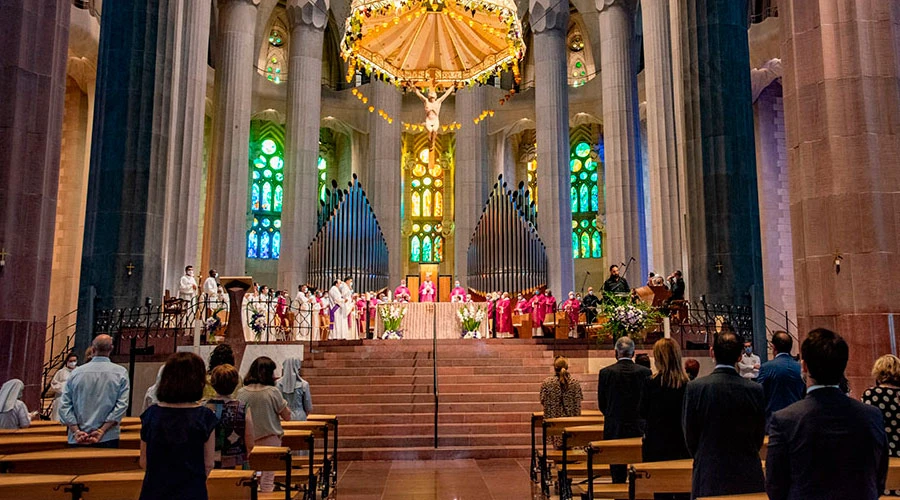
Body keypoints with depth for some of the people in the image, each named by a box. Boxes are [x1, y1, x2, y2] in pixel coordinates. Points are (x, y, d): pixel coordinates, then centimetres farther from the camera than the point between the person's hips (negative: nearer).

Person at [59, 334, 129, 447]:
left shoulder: (76, 372, 2)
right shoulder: (121, 372, -4)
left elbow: (64, 405, -1)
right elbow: (121, 405, -12)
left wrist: (76, 431, -5)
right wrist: (102, 431, -11)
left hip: (77, 439, 2)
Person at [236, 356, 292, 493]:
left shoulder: (241, 393, -2)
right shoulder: (273, 392, -11)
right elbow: (287, 416, -4)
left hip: (248, 440, 3)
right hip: (270, 439, -3)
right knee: (267, 480, 3)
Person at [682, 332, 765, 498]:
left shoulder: (695, 388, -12)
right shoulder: (755, 389, -7)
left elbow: (690, 436, -2)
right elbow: (759, 436, 4)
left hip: (709, 477, -2)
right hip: (748, 478, 2)